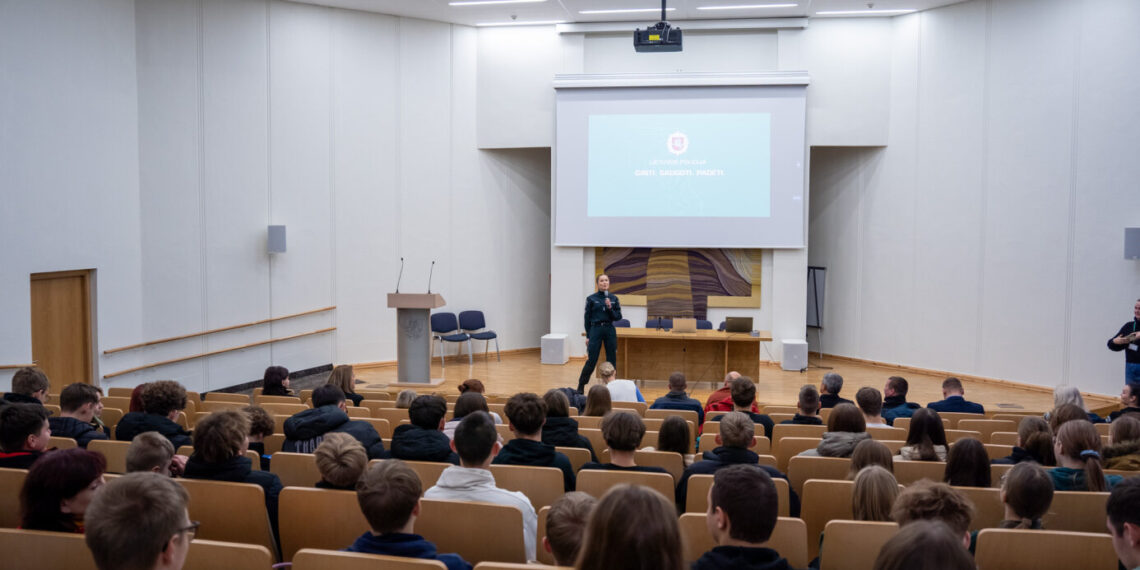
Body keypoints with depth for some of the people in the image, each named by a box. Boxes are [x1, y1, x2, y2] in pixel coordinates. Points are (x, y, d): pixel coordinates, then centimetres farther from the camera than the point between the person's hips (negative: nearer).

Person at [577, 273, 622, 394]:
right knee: (591, 360, -4)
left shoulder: (614, 299, 6)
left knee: (612, 360, 5)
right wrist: (587, 336, 1)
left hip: (610, 330, 3)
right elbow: (587, 318, 3)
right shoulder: (591, 299, 0)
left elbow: (618, 317, 4)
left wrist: (610, 308, -13)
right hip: (595, 330, -3)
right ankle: (581, 386, 8)